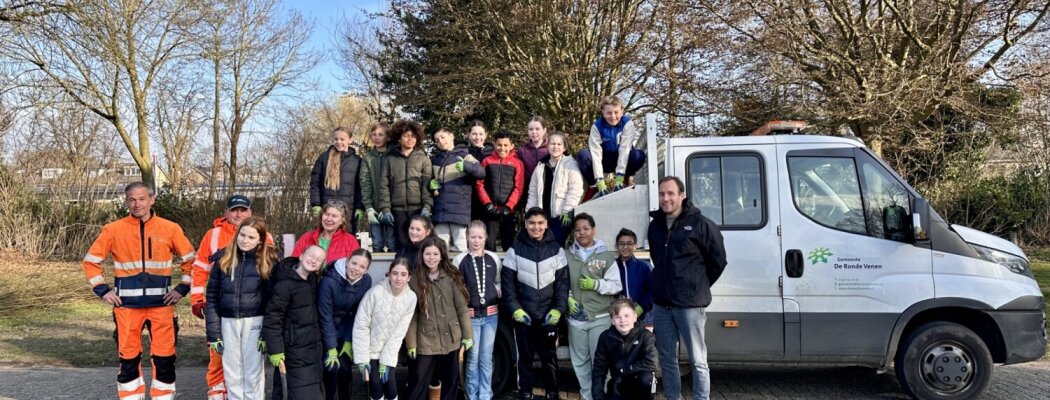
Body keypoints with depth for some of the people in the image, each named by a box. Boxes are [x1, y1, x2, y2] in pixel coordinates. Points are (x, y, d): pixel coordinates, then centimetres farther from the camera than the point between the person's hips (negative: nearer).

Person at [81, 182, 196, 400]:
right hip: (127, 305, 0)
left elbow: (190, 260, 10)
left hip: (161, 304, 0)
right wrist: (103, 290, 0)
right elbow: (90, 261, 9)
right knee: (129, 358, 6)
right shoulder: (113, 230, 1)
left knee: (165, 357, 2)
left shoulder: (170, 228, 2)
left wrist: (182, 288, 2)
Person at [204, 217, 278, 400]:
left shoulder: (268, 260, -4)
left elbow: (273, 299, -4)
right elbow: (212, 296, 4)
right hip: (228, 322, 3)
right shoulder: (223, 258, 3)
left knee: (253, 373, 3)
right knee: (232, 373, 9)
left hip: (255, 322, -3)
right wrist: (213, 333, 0)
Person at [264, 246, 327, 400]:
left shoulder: (313, 279, 5)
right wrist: (275, 350, -21)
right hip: (295, 351, -8)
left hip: (313, 347, 8)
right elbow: (272, 319, -19)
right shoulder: (285, 285, -20)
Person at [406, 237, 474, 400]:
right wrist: (411, 343, -3)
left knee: (451, 383, 13)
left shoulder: (452, 277, -1)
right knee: (420, 386, 2)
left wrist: (468, 335, -1)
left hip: (451, 339, 1)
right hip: (426, 341, -1)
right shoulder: (415, 281, -3)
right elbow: (412, 315, -2)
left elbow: (462, 308, 1)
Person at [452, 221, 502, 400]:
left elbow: (499, 282, 14)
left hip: (491, 314, 2)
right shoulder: (459, 260, -4)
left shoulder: (493, 258, 4)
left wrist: (497, 293, -4)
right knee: (473, 358, 4)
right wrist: (462, 299, -16)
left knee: (486, 359, 8)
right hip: (470, 315, -2)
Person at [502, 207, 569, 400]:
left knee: (549, 356, 9)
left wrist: (558, 309, -8)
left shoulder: (556, 250, 2)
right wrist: (515, 309, -9)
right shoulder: (515, 250, -1)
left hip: (549, 316, 1)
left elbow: (563, 282, 2)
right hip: (523, 315, -1)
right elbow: (507, 282, 0)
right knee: (524, 357, 7)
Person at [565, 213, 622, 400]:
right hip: (576, 318, 2)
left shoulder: (606, 256, -1)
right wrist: (568, 298, -12)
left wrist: (596, 284, -15)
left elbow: (616, 286, -2)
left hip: (600, 317, -2)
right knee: (580, 360, 10)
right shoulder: (567, 256, 3)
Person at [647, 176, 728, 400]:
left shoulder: (700, 224, -9)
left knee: (697, 360, 1)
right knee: (667, 359, 13)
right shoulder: (655, 225, 9)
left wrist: (699, 287, 4)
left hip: (690, 304, -6)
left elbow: (718, 261, -2)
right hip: (661, 304, 6)